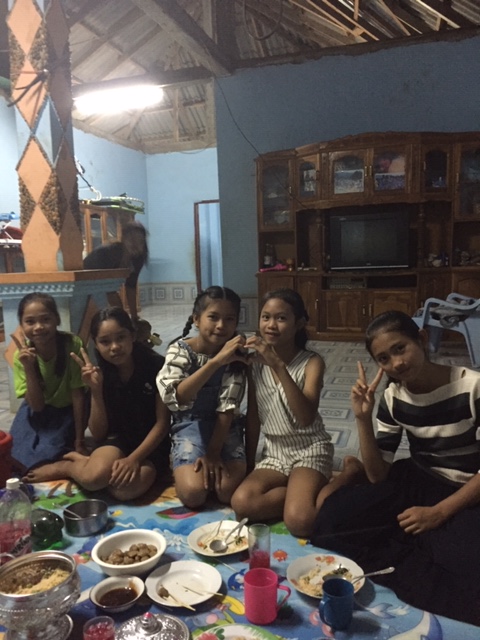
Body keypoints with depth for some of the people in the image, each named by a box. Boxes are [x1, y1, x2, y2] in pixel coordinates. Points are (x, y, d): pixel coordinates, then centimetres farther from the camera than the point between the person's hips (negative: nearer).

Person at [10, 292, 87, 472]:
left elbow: (77, 395, -19)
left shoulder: (72, 344, -28)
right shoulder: (22, 355, -19)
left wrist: (79, 440, -14)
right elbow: (36, 405, -20)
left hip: (68, 410, -3)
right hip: (38, 409, 3)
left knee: (45, 454, -21)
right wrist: (29, 368, -34)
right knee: (21, 458, -12)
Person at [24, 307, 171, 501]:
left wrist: (134, 458, -23)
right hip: (118, 439, 2)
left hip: (150, 444, -1)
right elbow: (98, 433, -6)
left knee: (127, 489, -33)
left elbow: (162, 424, -12)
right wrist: (96, 390, -19)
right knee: (94, 477, -33)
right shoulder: (100, 373, -4)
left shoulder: (156, 366, -15)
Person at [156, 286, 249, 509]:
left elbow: (227, 408, -12)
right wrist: (216, 361, -41)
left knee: (229, 491, -20)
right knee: (193, 493, -21)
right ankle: (183, 465, 10)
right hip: (189, 425, -1)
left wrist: (213, 452, -20)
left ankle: (212, 464, 11)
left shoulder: (235, 355, -8)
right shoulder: (180, 350, -14)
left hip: (224, 426, 2)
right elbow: (173, 398, -33)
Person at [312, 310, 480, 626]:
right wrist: (363, 419, -19)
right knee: (331, 521, -17)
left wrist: (438, 513, -20)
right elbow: (379, 476, -5)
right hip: (417, 483, 5)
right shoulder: (393, 397, -5)